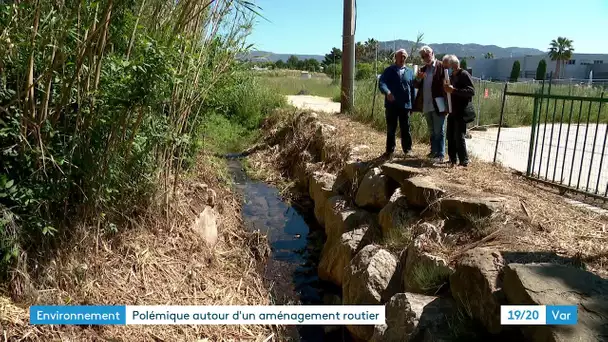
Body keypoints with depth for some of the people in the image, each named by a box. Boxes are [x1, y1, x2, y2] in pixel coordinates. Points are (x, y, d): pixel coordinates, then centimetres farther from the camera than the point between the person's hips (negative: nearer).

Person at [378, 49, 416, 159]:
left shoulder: (410, 72, 11)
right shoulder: (389, 71, 3)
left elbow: (412, 89, 14)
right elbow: (381, 83, -12)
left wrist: (412, 105, 10)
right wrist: (387, 92, -33)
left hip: (405, 105, 2)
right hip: (391, 105, -2)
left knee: (405, 129, 7)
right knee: (390, 129, 6)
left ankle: (407, 150, 16)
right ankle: (390, 150, 16)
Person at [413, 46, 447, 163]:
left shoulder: (441, 66, -6)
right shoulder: (423, 69, 15)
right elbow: (416, 86, 11)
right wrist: (418, 79, -10)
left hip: (438, 105, -7)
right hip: (427, 105, 7)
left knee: (439, 131, -4)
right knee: (432, 131, 17)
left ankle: (441, 154, 1)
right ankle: (434, 151, 28)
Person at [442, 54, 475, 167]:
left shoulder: (464, 75, -9)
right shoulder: (451, 76, 15)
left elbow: (472, 91, -21)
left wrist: (454, 90, -28)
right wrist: (447, 89, 6)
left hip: (461, 112, -8)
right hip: (452, 111, 8)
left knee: (459, 136, -9)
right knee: (450, 136, 9)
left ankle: (464, 161, -1)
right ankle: (453, 159, 19)